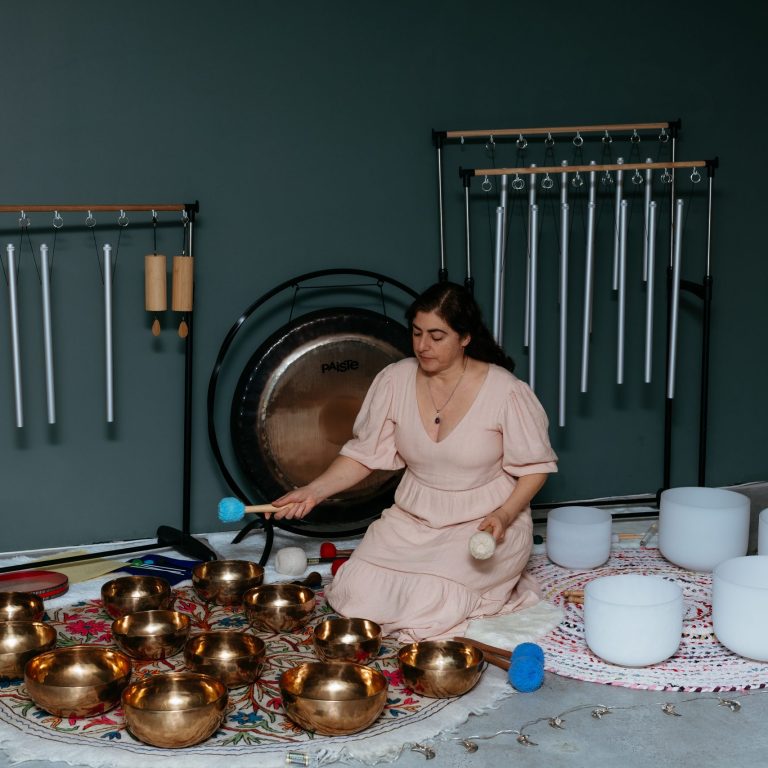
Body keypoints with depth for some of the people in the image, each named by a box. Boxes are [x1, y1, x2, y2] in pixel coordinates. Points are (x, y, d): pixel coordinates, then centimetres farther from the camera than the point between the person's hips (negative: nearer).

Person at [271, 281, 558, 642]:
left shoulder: (505, 391, -14)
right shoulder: (395, 380, -4)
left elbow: (534, 466, -6)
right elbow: (365, 453, 0)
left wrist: (504, 516, -21)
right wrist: (314, 491, -13)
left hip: (483, 528, -3)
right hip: (412, 521, 4)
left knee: (427, 603, -25)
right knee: (359, 592, -17)